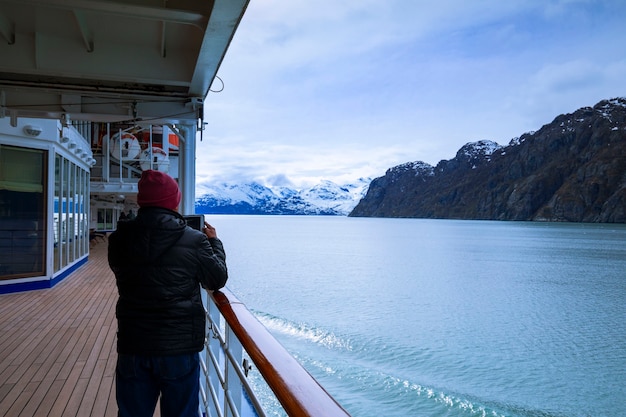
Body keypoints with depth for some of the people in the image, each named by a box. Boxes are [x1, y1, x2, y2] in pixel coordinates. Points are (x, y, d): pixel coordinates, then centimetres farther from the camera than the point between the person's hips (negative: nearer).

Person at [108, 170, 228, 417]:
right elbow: (217, 280, 1)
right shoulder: (194, 240, -14)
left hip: (132, 346, 3)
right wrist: (214, 242, 16)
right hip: (180, 346, -2)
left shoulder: (119, 240, -4)